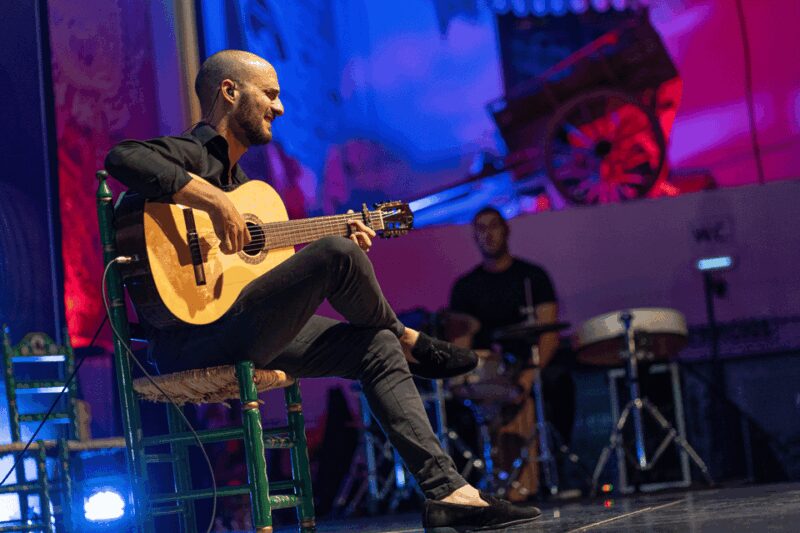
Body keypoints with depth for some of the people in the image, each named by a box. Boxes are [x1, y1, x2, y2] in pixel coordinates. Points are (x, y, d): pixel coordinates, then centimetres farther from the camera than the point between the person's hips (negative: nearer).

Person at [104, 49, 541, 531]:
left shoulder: (236, 175, 24)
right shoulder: (190, 155, -7)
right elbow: (123, 158, -29)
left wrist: (341, 254, 15)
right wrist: (216, 202, -30)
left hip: (240, 333, 10)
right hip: (194, 339, -10)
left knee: (376, 346, 6)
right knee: (338, 253, -21)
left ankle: (448, 491, -1)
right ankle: (410, 343, 8)